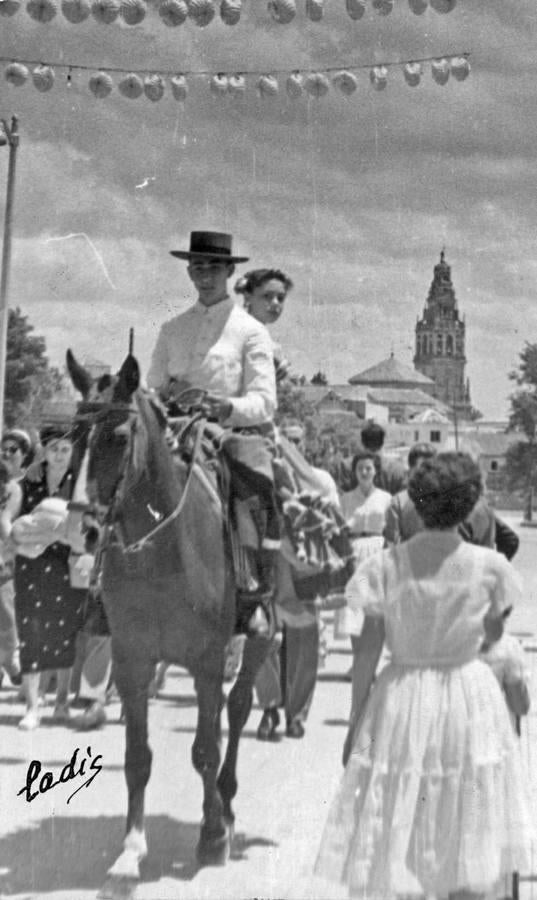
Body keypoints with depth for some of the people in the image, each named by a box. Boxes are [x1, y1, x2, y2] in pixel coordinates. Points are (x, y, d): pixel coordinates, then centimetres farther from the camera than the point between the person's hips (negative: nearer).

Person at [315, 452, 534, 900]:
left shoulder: (385, 566, -11)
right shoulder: (490, 566, -10)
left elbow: (369, 649, -7)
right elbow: (494, 635, 4)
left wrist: (356, 716, 2)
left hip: (402, 700, 0)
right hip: (471, 700, 0)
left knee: (388, 835, 13)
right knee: (468, 839, 14)